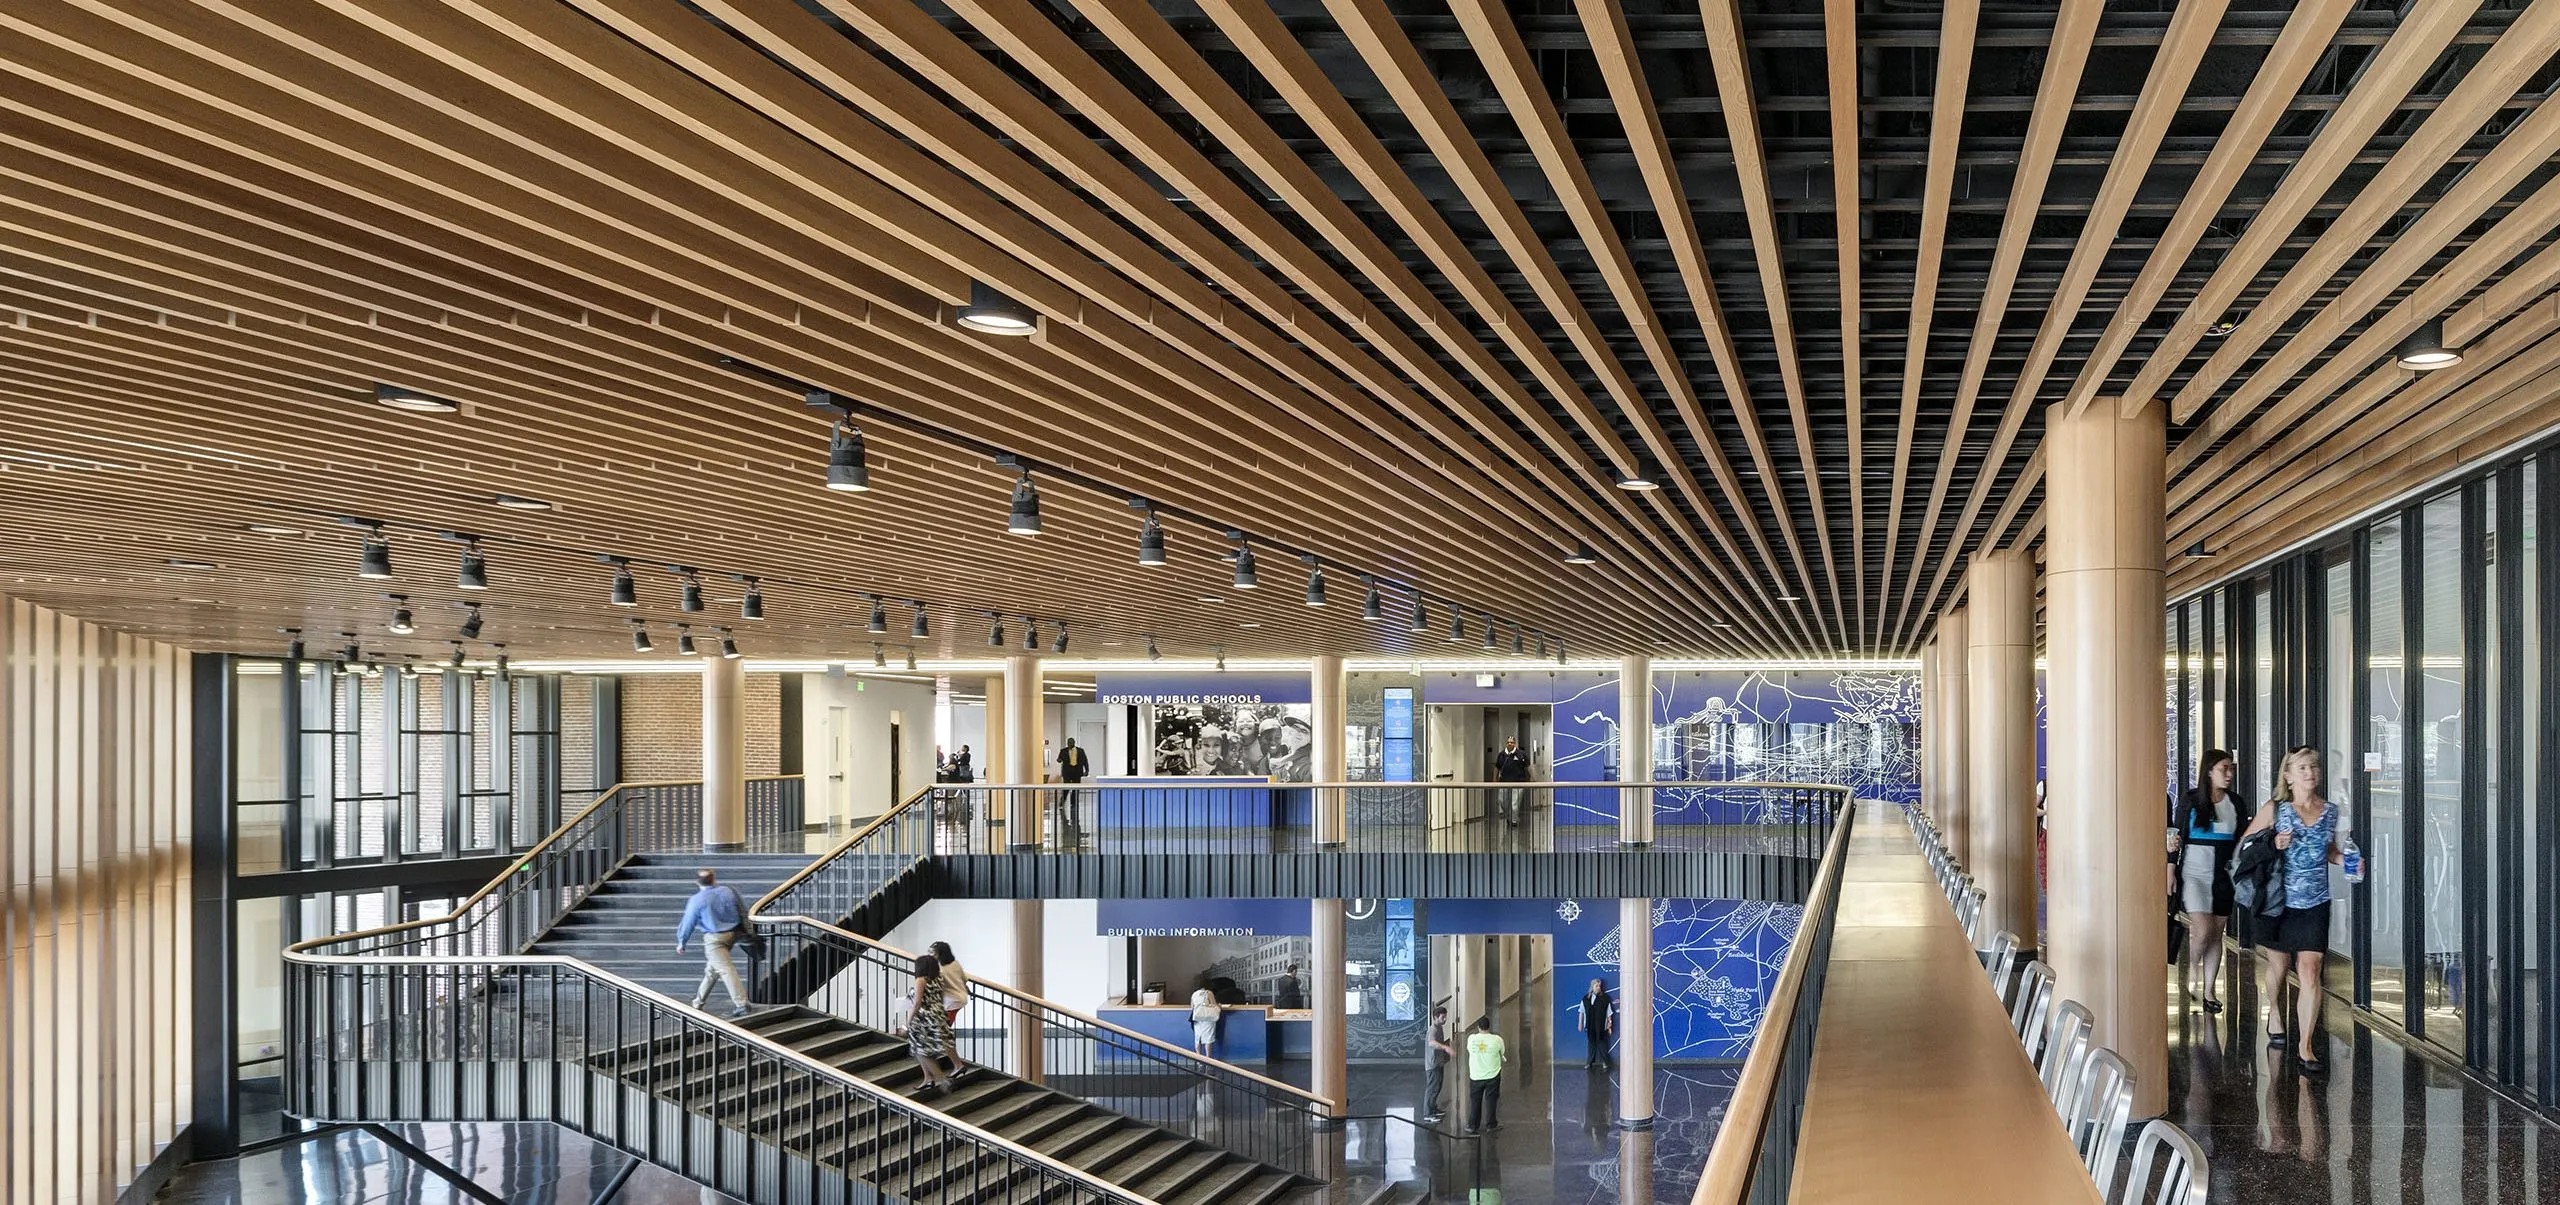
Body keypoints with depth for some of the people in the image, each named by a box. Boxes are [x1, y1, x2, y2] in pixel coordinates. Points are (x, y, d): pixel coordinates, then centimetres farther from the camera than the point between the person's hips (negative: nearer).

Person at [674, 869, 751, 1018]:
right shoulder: (730, 892, 0)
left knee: (726, 969, -8)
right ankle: (699, 1000, 33)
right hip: (733, 934, 6)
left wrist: (681, 942, 13)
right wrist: (744, 932, 23)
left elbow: (688, 923, -2)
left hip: (714, 938, -6)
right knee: (712, 968, 20)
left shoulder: (696, 900, -12)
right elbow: (743, 912, 8)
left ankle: (741, 1004, -16)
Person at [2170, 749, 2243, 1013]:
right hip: (2194, 874, -4)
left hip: (2223, 875, 4)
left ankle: (2209, 989, 14)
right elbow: (2176, 836, -1)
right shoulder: (2191, 800, -4)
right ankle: (2193, 967, 13)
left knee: (2216, 933, 6)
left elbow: (2241, 840, 13)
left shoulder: (2235, 803, 7)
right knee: (2202, 930, -15)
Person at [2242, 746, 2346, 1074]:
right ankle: (2275, 1015, 47)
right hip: (2279, 900, -1)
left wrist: (2345, 860, -1)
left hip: (2315, 903, 1)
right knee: (2278, 963, 16)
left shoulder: (2330, 812, 4)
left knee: (2309, 971, -9)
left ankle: (2304, 1048, -7)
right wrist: (2272, 846, -19)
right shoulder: (2274, 810, -5)